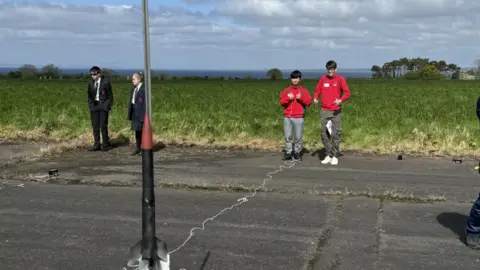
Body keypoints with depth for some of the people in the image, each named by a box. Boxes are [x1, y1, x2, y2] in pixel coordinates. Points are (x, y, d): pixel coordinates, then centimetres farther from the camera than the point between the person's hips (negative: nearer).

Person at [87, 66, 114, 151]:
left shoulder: (106, 82, -4)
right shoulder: (91, 83, 10)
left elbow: (110, 95, -1)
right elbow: (90, 96, 18)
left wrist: (108, 106, -6)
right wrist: (90, 105, 7)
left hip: (103, 106, -5)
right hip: (94, 106, 5)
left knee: (103, 126, -5)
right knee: (95, 126, 5)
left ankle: (105, 145, 5)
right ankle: (96, 145, 11)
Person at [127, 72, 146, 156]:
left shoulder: (144, 89, -12)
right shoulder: (133, 89, 12)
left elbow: (145, 102, -15)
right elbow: (131, 102, 15)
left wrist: (144, 115, -19)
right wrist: (129, 114, 12)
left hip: (141, 113, -7)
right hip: (134, 113, 7)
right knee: (137, 131, 13)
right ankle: (137, 148, 21)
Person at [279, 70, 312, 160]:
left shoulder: (303, 91, 8)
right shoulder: (286, 90, 11)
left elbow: (309, 102, 2)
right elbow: (281, 102, 6)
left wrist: (301, 98, -12)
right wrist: (288, 98, -11)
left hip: (299, 118, -1)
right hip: (287, 117, 1)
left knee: (298, 137, -3)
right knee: (288, 137, 0)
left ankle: (297, 153, 7)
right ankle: (288, 153, 5)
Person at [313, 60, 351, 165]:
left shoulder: (340, 79, -1)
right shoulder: (323, 79, 7)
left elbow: (347, 93, -3)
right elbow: (317, 90, 13)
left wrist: (341, 100, -22)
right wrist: (315, 98, -8)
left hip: (336, 111, -3)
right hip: (324, 111, 3)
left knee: (336, 134, -4)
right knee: (324, 134, 4)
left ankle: (335, 156, 4)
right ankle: (328, 155, 15)